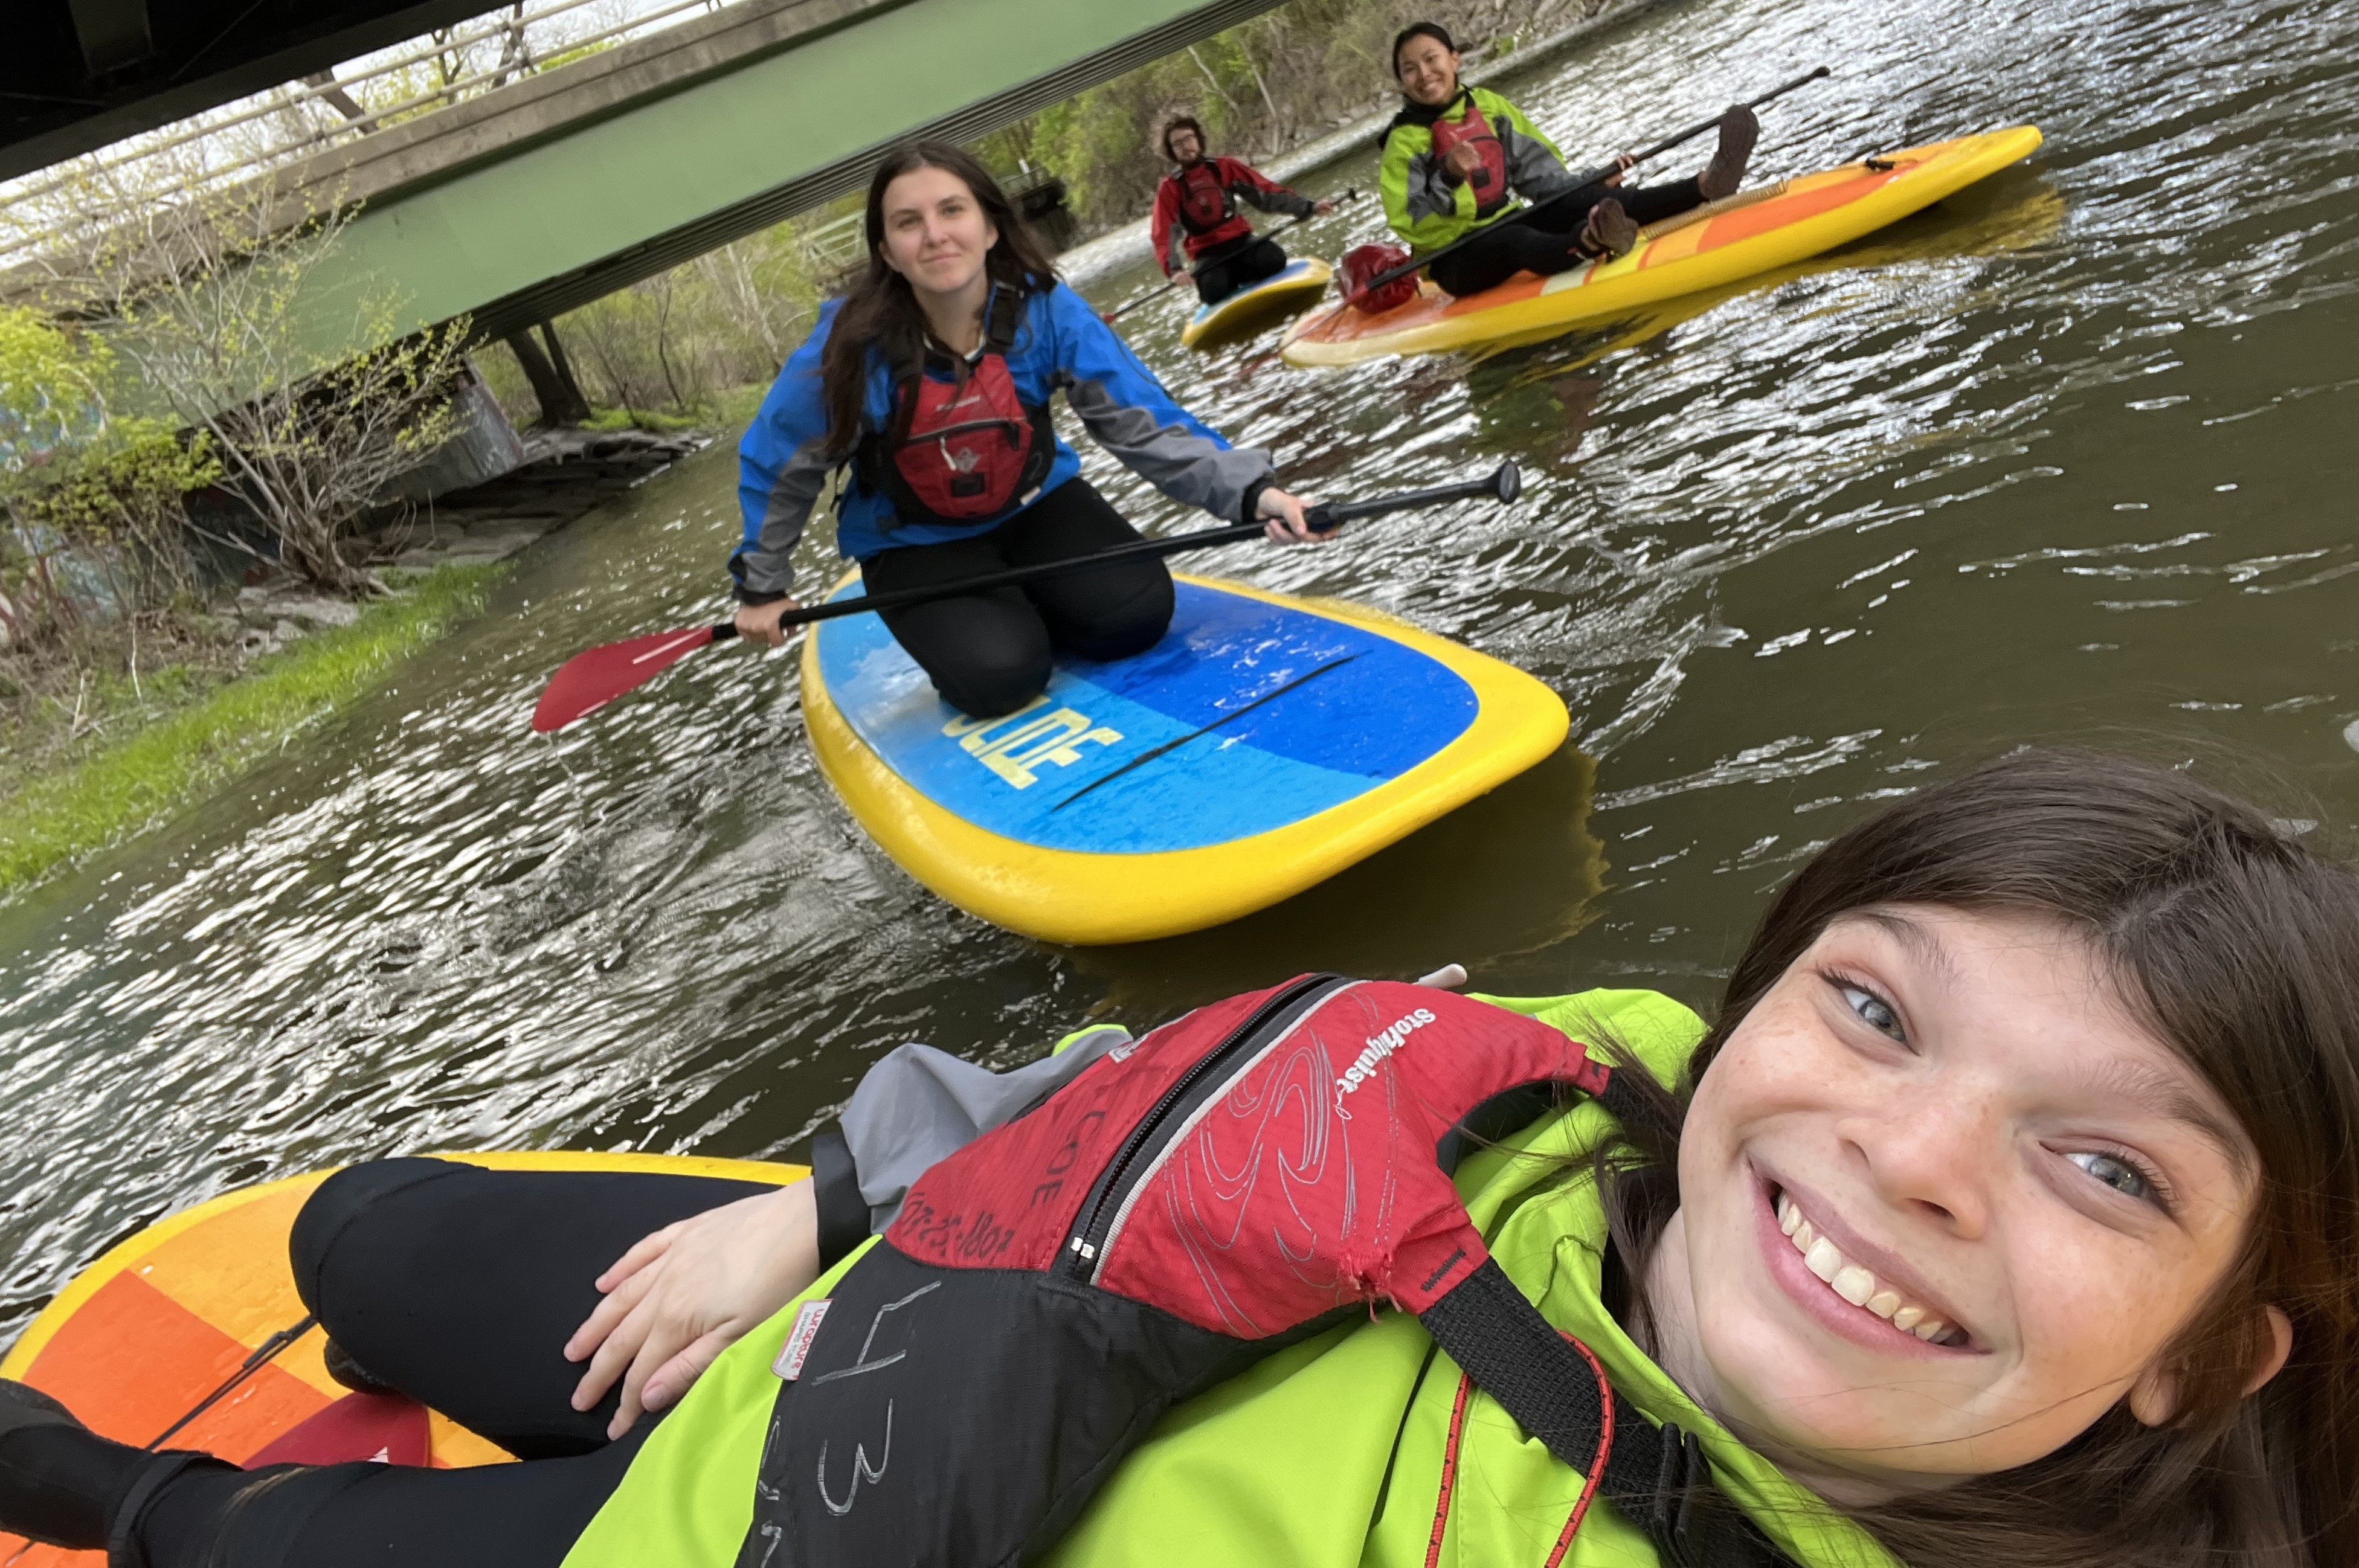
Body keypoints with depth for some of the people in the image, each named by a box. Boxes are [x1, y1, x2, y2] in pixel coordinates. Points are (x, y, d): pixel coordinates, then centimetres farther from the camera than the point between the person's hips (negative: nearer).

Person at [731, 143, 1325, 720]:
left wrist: (1247, 489, -33)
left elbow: (1140, 419, -20)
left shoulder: (1044, 309, -20)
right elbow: (773, 467, -9)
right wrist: (761, 587, -2)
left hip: (1035, 505, 3)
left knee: (1136, 613, -19)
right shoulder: (850, 348, -24)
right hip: (915, 545, -2)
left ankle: (1020, 612, 11)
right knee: (1000, 678, -24)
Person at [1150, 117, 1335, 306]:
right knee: (1215, 290, -34)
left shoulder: (1225, 168, 7)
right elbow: (1163, 237, -9)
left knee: (1273, 258, -30)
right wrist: (1174, 269, -29)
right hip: (1208, 255, -2)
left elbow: (1266, 192, 3)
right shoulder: (1170, 189, 1)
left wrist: (1309, 206, -8)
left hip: (1242, 242, 2)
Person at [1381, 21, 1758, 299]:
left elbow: (1537, 170, 14)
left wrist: (1594, 186, 1)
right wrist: (1447, 179, -29)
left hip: (1509, 225, 6)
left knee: (1582, 200, -19)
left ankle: (1706, 185, -39)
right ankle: (1587, 243, -72)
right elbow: (1411, 224, -16)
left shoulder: (1488, 104, 10)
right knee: (1514, 241, -37)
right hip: (1458, 261, -6)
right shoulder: (1404, 141, -7)